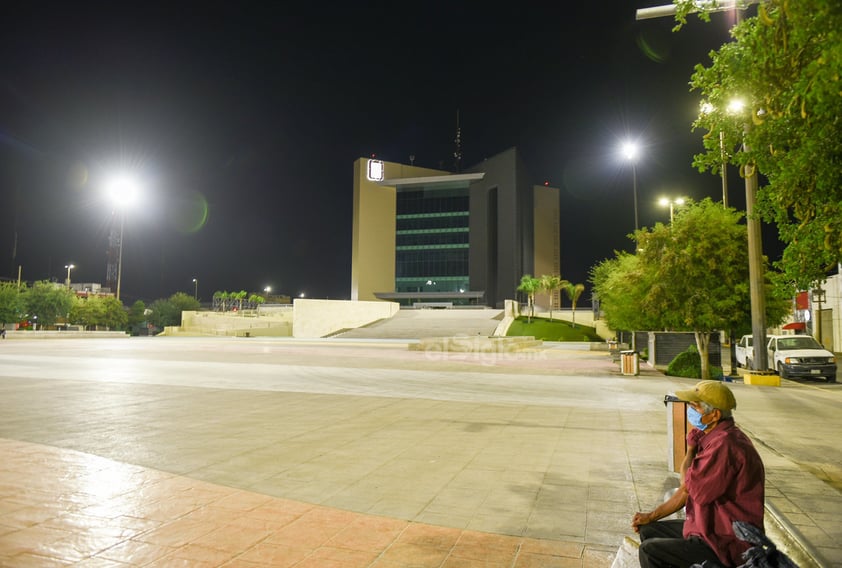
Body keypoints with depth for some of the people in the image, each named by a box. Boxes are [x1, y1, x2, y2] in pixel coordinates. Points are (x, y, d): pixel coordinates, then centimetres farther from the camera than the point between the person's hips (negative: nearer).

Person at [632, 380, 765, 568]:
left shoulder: (724, 444, -27)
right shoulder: (715, 438, 7)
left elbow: (690, 487, -19)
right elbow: (689, 488, 12)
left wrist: (691, 449, -7)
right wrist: (651, 516, 11)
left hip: (727, 545, -10)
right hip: (713, 529, 10)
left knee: (649, 550, -13)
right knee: (648, 531, 14)